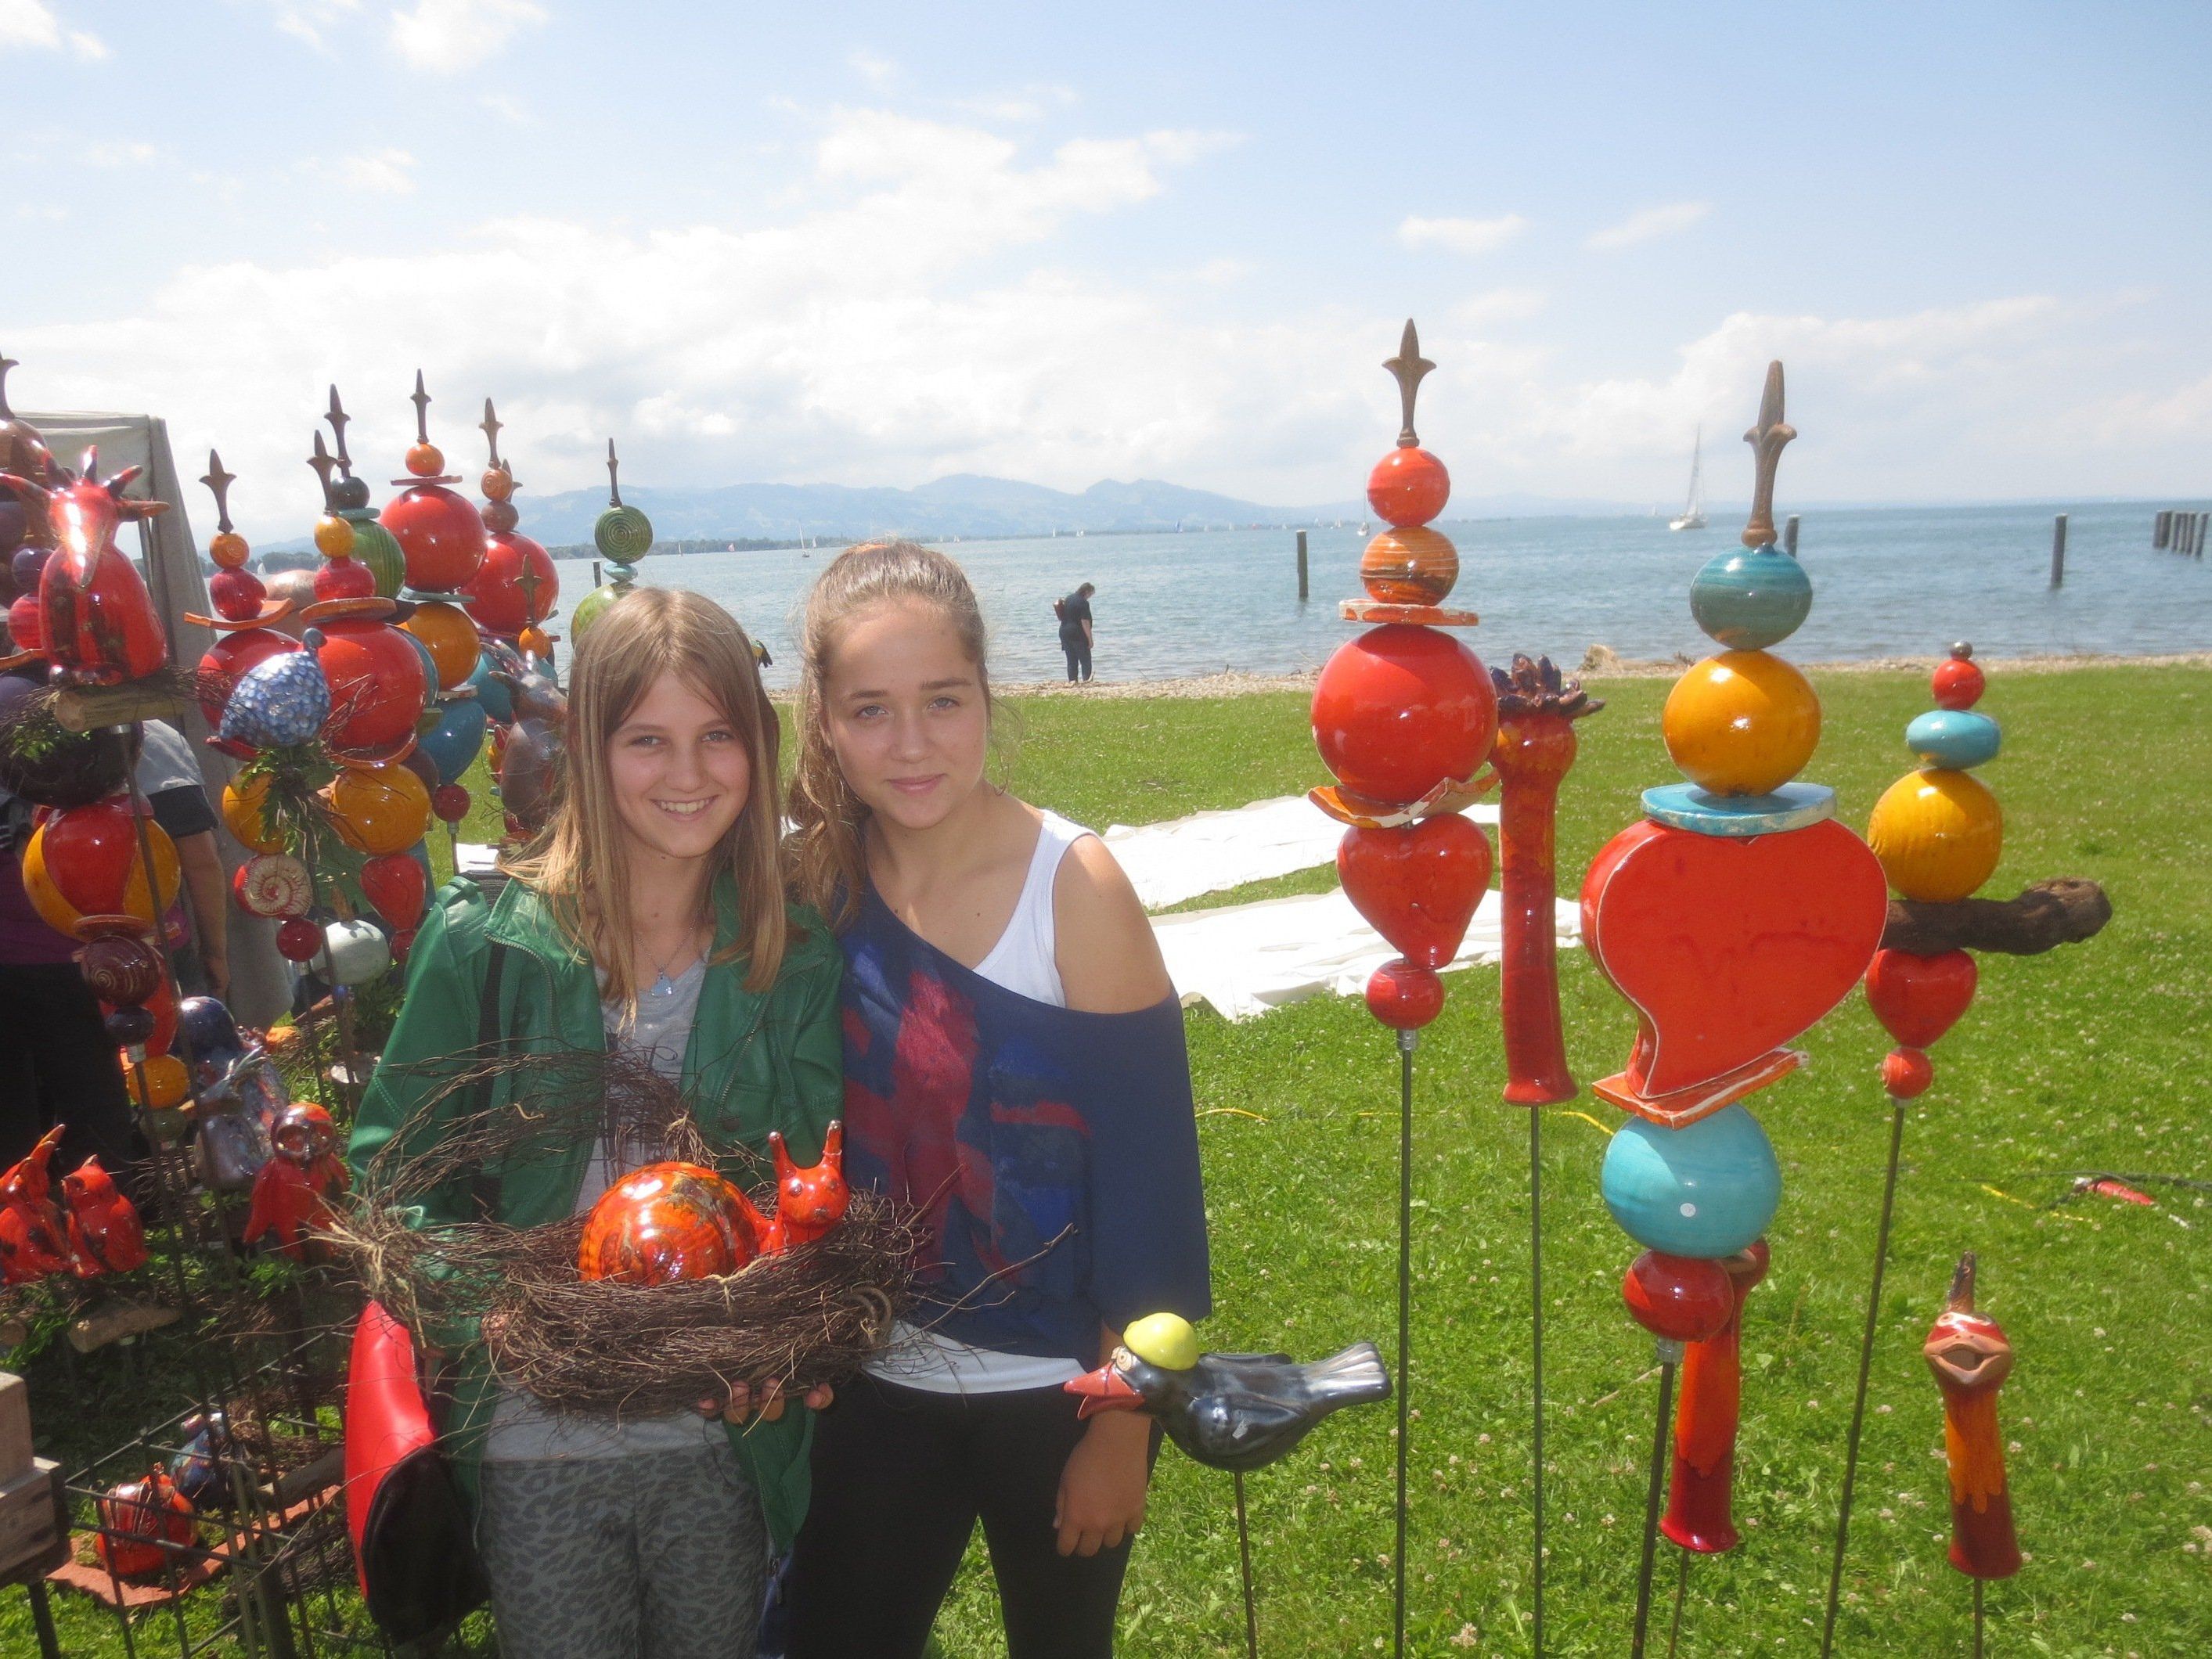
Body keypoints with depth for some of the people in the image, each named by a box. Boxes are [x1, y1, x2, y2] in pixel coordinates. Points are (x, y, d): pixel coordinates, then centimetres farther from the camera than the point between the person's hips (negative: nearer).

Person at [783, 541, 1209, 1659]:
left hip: (1056, 1388, -2)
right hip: (877, 1378, 3)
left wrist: (1121, 1427, -11)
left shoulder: (1075, 886, -19)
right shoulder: (813, 883, -8)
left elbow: (1148, 1173, -15)